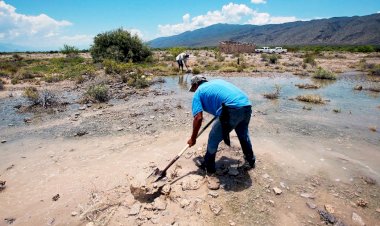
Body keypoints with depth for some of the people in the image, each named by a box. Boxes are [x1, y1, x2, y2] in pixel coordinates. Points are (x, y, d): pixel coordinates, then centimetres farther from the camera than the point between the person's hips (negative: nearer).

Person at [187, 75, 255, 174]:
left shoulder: (198, 92, 11)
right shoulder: (217, 81, 30)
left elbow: (198, 118, 0)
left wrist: (193, 138, 9)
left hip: (232, 110, -7)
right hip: (247, 106, 8)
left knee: (214, 138, 13)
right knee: (243, 134, 30)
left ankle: (208, 165, 31)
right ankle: (250, 161, 48)